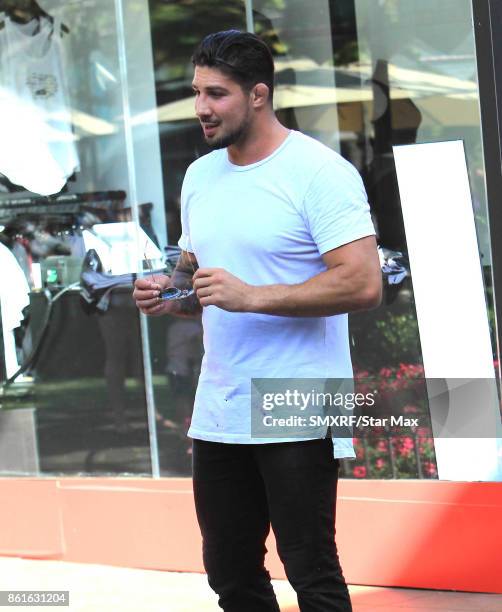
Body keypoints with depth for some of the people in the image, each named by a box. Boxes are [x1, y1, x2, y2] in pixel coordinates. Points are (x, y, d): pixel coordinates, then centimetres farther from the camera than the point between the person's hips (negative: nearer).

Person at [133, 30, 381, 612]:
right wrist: (167, 293, 1)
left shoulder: (319, 171, -10)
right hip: (218, 412, 8)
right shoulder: (200, 175, 14)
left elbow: (363, 283, -19)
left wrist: (251, 296, -22)